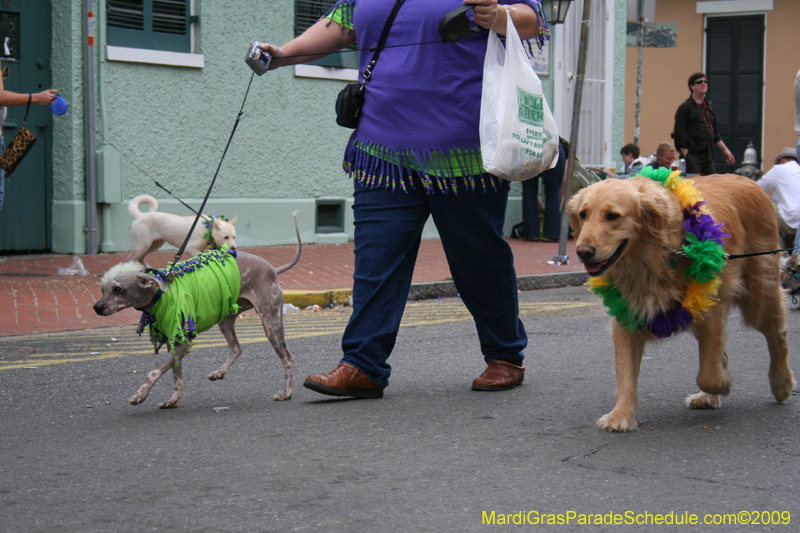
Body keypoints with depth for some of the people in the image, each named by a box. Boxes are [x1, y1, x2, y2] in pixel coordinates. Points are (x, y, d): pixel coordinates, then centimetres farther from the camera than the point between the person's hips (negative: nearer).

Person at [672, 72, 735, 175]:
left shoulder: (710, 106, 17)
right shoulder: (684, 108, -4)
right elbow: (679, 136, -9)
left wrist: (725, 150, 19)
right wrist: (686, 156, -15)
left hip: (709, 158, 7)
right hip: (693, 158, -7)